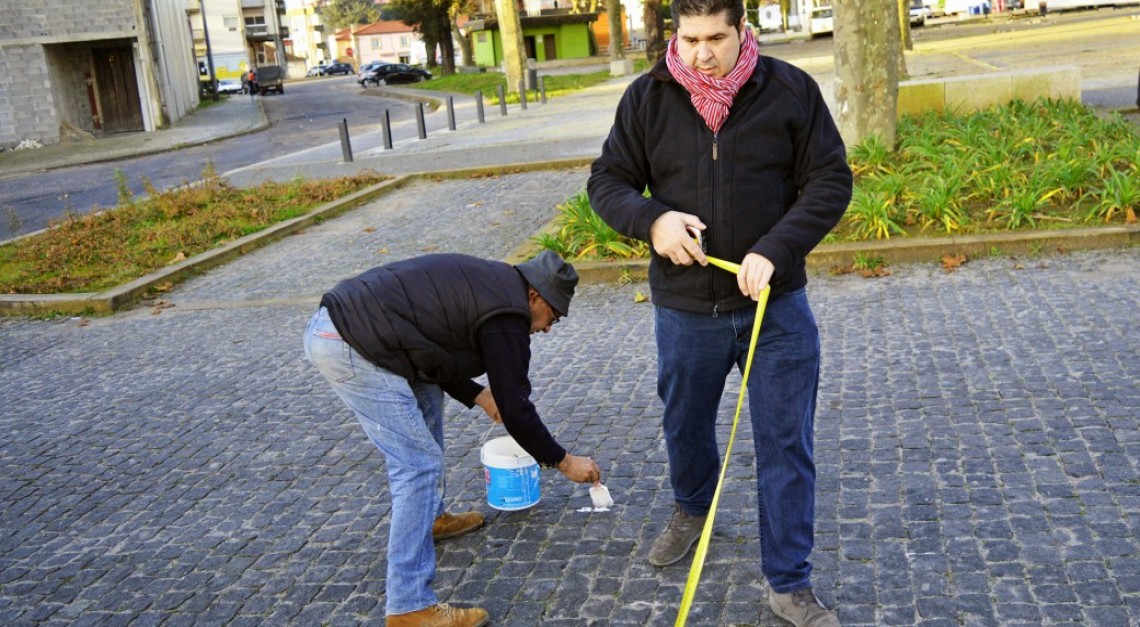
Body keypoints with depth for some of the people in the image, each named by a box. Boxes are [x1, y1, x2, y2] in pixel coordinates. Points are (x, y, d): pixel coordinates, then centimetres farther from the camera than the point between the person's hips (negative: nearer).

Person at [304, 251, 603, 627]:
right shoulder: (507, 316, -7)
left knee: (425, 398, 27)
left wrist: (478, 396, 27)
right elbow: (515, 407, -5)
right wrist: (563, 462, 6)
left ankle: (430, 518, 39)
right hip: (350, 346, -11)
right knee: (419, 465, -8)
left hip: (333, 321, 11)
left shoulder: (490, 284, 21)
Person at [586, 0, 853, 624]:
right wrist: (651, 219, -19)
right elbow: (606, 183, 2)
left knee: (786, 446, 3)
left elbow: (831, 180, -5)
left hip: (775, 305, -1)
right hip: (684, 310, 2)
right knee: (685, 425, 21)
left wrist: (774, 250, -19)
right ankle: (691, 509, 53)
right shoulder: (646, 98, -3)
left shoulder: (791, 90, -6)